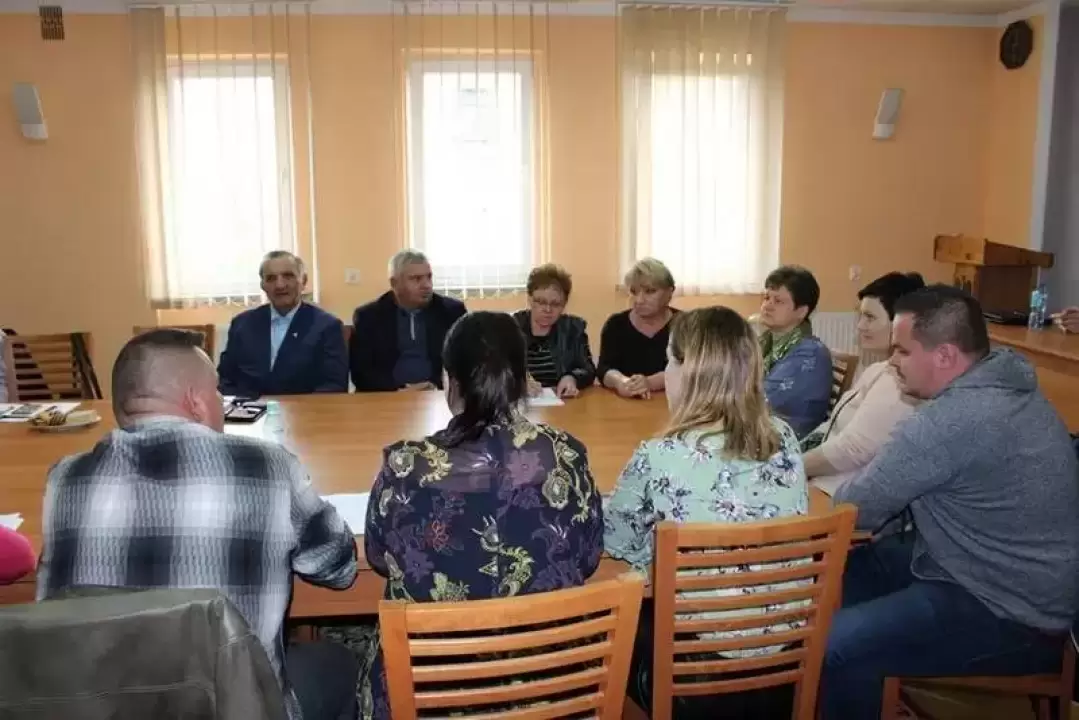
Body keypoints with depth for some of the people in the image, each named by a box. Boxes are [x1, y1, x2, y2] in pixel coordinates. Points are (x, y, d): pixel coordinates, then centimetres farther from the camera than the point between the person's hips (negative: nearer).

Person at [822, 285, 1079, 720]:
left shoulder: (956, 418, -29)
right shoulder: (1002, 385, 3)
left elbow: (858, 507, -20)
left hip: (1011, 616, -10)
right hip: (1002, 575, 10)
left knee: (834, 646, -21)